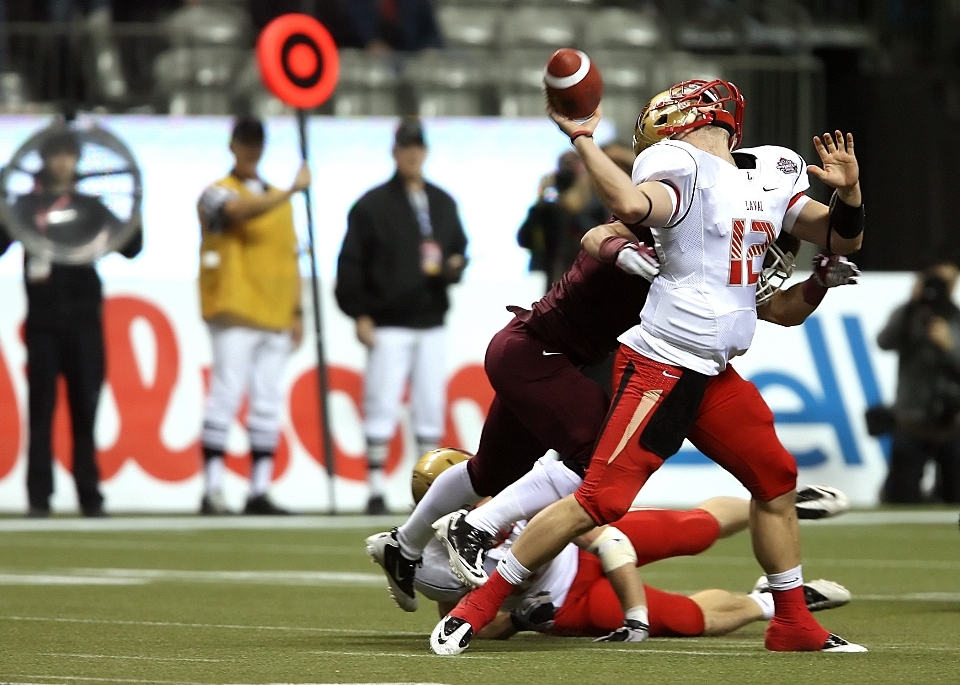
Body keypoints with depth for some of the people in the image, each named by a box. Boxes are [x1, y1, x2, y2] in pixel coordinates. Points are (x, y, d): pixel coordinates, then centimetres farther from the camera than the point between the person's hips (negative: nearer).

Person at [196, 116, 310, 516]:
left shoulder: (277, 198, 20)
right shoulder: (218, 193, 0)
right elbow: (241, 211, -24)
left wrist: (297, 311, 14)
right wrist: (292, 191, -29)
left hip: (275, 316, 6)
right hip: (234, 314, -6)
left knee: (268, 404, 4)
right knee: (226, 395, -12)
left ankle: (259, 493, 6)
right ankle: (212, 491, -14)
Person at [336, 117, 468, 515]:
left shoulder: (443, 204, 15)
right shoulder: (373, 205, -2)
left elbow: (458, 249, 20)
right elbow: (350, 263, -5)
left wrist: (454, 266, -5)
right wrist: (359, 315, -11)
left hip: (430, 324, 5)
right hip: (387, 325, -5)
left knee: (431, 407, 5)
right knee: (381, 407, -7)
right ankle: (375, 492, -5)